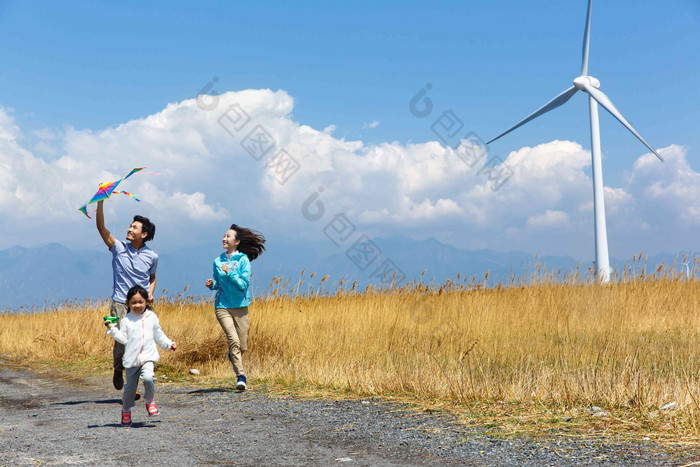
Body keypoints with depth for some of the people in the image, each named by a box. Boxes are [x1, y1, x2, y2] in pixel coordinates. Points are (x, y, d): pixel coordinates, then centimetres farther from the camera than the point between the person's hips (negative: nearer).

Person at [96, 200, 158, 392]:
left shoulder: (152, 256, 6)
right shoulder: (119, 248, 2)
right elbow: (101, 227, -6)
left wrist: (150, 294, 1)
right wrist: (100, 202, -13)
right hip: (120, 304, -1)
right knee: (121, 342, -9)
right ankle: (118, 370, 24)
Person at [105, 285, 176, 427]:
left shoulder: (152, 317, 7)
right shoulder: (126, 320, 2)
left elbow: (159, 336, 18)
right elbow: (123, 339, -3)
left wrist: (169, 344, 12)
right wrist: (112, 329, -12)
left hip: (148, 357, 0)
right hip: (131, 359, 0)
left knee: (148, 377, -27)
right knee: (130, 386, 8)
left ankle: (150, 401, -1)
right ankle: (126, 410, 34)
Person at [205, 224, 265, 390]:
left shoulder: (243, 260, -3)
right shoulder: (218, 261, 7)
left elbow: (244, 284, -9)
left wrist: (230, 272, -19)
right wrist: (212, 284, -4)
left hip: (240, 306, -1)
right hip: (222, 306, 1)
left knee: (242, 345, 5)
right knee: (233, 340, -17)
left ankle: (233, 356, 40)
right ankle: (240, 376, -11)